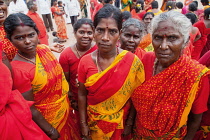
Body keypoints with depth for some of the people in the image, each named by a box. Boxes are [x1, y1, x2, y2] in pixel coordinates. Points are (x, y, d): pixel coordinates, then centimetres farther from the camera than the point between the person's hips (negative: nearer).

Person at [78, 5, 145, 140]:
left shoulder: (133, 62, -20)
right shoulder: (85, 62, -14)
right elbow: (82, 94, -5)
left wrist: (129, 124, -6)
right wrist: (83, 124, -2)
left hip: (120, 123, -1)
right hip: (93, 122, 2)